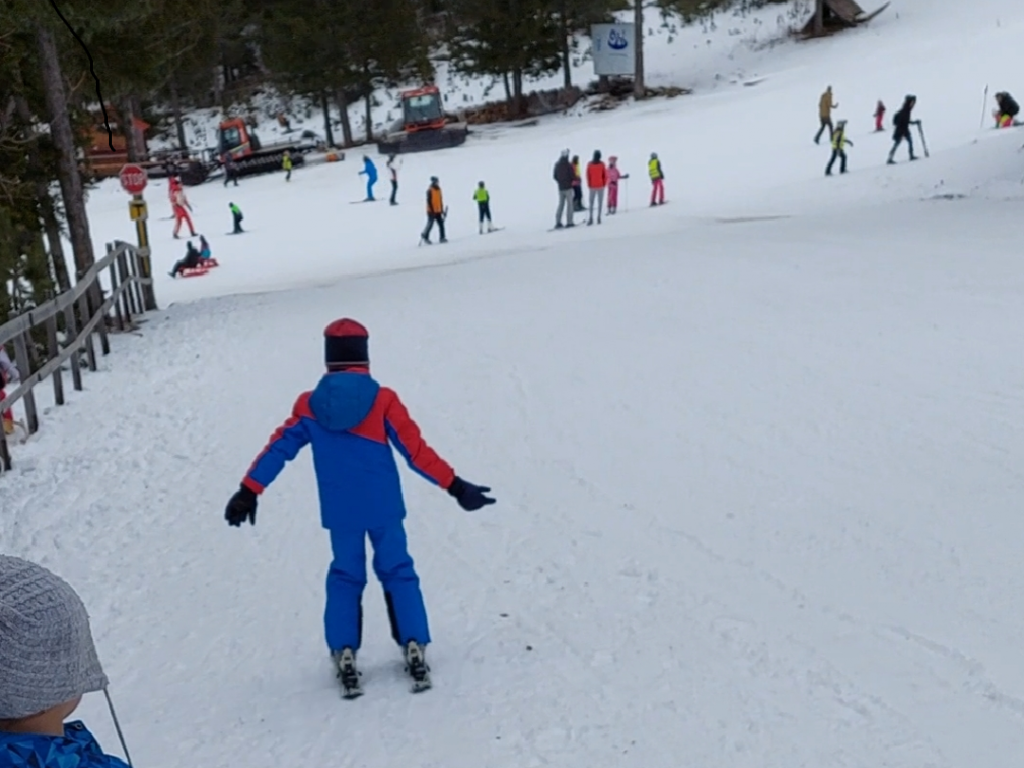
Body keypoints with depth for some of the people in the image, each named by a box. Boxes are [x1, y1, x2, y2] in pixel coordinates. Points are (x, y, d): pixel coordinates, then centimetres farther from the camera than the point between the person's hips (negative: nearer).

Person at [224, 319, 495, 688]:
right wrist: (456, 486, -4)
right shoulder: (383, 400, -9)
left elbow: (278, 448, 2)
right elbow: (416, 451, -10)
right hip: (384, 509, -2)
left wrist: (248, 492, 9)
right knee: (398, 572, 12)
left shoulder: (309, 405, -2)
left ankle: (344, 654, 11)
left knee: (345, 577, 16)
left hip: (340, 514, 2)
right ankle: (414, 646, 9)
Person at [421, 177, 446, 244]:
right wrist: (432, 210, -19)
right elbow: (429, 201, -15)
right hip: (432, 211, -7)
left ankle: (442, 238, 2)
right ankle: (425, 236, 11)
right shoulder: (430, 190, -12)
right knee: (430, 224, -5)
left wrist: (442, 209, 17)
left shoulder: (438, 189, 11)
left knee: (441, 224, 1)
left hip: (438, 211, 7)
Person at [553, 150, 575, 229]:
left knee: (561, 204, 10)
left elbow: (555, 176, 8)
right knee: (569, 204, 1)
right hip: (568, 187, -5)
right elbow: (573, 176, -14)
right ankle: (569, 222, -2)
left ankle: (558, 222, 3)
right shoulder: (568, 165, -14)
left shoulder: (557, 165, 3)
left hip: (560, 187, 5)